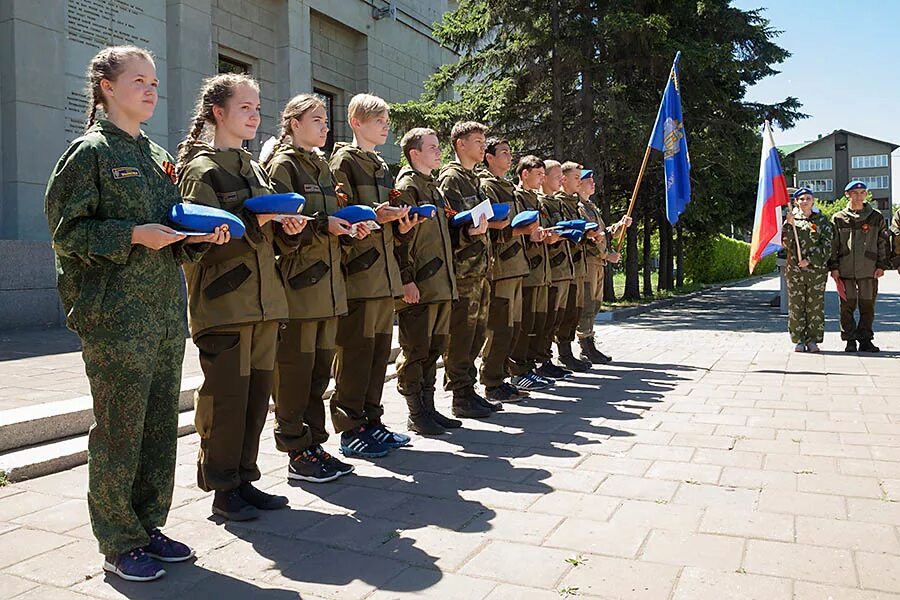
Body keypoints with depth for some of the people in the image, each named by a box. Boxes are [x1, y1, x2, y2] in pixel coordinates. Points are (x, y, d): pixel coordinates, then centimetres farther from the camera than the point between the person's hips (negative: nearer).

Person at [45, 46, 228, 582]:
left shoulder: (159, 156, 18)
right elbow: (67, 228, -8)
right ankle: (119, 543, 15)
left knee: (161, 426, 11)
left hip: (167, 312, 7)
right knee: (119, 431, 0)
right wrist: (132, 235, -18)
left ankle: (148, 527, 25)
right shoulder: (91, 151, -3)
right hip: (116, 316, -7)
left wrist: (199, 235, 4)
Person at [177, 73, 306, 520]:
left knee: (257, 393, 9)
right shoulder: (201, 170, -3)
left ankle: (244, 480, 21)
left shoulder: (254, 169, 20)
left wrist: (289, 230, 0)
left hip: (263, 300, 7)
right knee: (226, 397, -3)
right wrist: (256, 219, -21)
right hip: (223, 303, -7)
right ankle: (222, 490, 12)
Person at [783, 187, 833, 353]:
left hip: (817, 269, 0)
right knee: (796, 306, 2)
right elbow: (785, 244, -1)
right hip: (794, 269, 1)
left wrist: (810, 260, -12)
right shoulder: (790, 220, 8)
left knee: (815, 306, 1)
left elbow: (826, 245, -2)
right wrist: (789, 224, -12)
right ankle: (799, 341, 9)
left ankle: (813, 340, 9)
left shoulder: (822, 220, 6)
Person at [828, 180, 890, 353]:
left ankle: (865, 340, 16)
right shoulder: (838, 218, 5)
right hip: (845, 270, -1)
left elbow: (883, 243, 10)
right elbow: (832, 245, 5)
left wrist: (882, 265, 2)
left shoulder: (876, 217, 9)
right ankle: (850, 340, 10)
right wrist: (833, 267, -2)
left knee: (868, 306, 5)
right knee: (847, 306, 1)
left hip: (869, 270, 1)